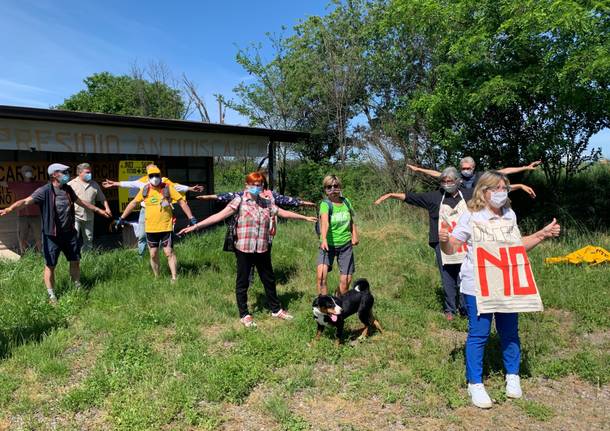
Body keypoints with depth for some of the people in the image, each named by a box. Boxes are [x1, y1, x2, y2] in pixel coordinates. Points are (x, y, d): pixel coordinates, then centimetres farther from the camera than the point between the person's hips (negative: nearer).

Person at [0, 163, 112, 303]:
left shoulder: (68, 189, 5)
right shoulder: (45, 190, -15)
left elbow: (80, 201, 20)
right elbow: (26, 201, -27)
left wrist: (98, 210, 28)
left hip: (69, 233, 6)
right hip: (52, 235, -6)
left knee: (75, 261, 15)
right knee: (50, 265, 5)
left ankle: (78, 288, 34)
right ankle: (51, 296, 19)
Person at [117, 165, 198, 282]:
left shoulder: (167, 188, -5)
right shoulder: (144, 190, 5)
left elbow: (182, 202, -5)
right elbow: (133, 203, 16)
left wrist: (191, 218, -10)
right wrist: (122, 218, 17)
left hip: (166, 227, -3)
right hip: (150, 228, 4)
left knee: (169, 253, -4)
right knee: (153, 254, 10)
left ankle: (174, 278, -1)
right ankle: (156, 277, 24)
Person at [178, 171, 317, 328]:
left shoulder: (267, 203, 7)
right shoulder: (239, 201, -8)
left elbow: (284, 213, 17)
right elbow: (220, 215, -16)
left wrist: (305, 218, 23)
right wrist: (196, 226, -26)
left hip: (263, 250, 4)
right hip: (244, 250, -4)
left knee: (269, 280, 16)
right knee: (242, 282, 8)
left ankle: (276, 309, 34)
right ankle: (244, 315, 24)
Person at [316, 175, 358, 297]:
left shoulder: (346, 201, 1)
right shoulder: (325, 204, -14)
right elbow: (324, 221, -33)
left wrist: (354, 235, 2)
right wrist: (324, 239, -48)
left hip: (345, 245, 4)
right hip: (328, 245, -4)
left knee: (345, 281, 4)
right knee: (321, 275, -23)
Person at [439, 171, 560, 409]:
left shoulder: (510, 215, 8)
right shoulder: (470, 216, -9)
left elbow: (519, 245, 19)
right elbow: (451, 249, -9)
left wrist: (544, 233, 11)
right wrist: (444, 240, -31)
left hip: (507, 284, 5)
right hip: (478, 286, -5)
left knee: (509, 331, 15)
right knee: (478, 333, 1)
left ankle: (512, 376, 36)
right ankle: (475, 384, 16)